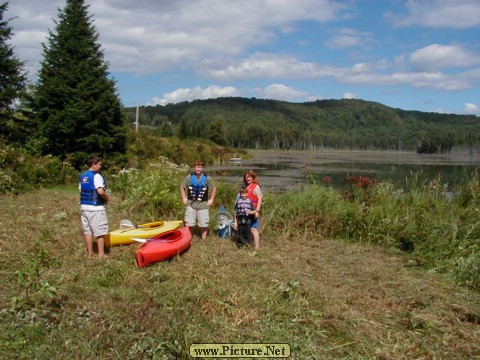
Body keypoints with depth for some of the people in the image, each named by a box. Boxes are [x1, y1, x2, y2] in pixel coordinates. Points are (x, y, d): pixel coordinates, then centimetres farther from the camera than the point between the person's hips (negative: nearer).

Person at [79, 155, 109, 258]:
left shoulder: (82, 176, 11)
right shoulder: (96, 176, -15)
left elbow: (80, 190, 13)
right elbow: (100, 191, -26)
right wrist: (106, 198, -8)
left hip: (84, 206, 8)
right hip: (96, 207, -8)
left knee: (87, 230, 12)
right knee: (100, 231, 2)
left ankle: (90, 253, 19)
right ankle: (101, 254, 6)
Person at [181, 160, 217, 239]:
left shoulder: (207, 178, -4)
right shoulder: (189, 177, -2)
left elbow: (214, 188, 5)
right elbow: (182, 187, 10)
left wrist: (211, 199, 1)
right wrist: (184, 198, 4)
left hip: (203, 205, -1)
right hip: (190, 204, 1)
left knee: (204, 224, 4)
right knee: (189, 224, 4)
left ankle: (204, 240, 16)